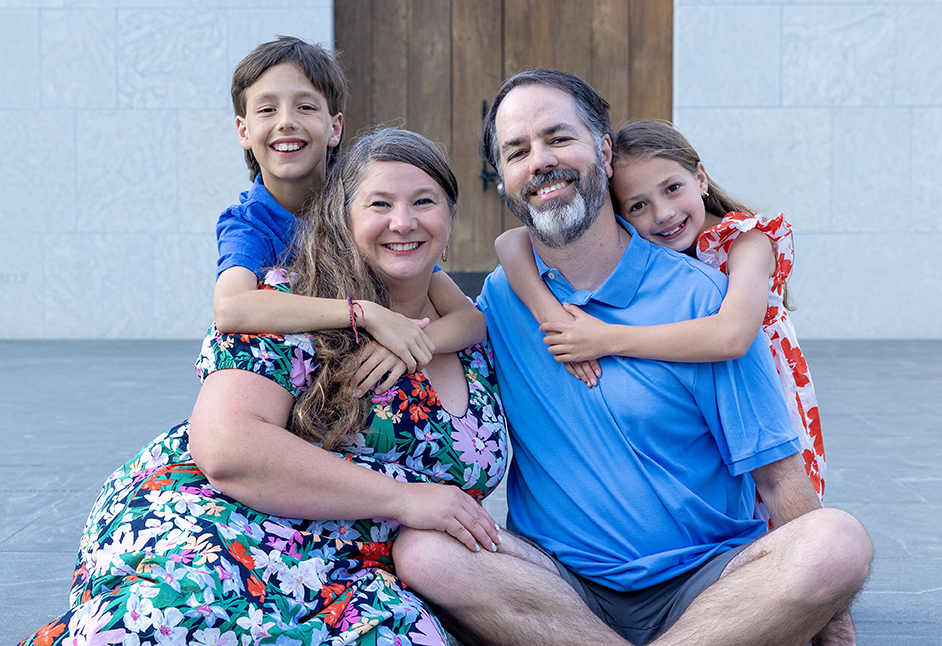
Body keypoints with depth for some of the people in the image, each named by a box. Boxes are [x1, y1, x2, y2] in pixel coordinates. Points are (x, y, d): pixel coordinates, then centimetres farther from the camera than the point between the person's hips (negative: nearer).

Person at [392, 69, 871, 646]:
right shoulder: (500, 297, 7)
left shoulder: (702, 300, -3)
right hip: (561, 587, 2)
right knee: (422, 551, -27)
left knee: (839, 543, -30)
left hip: (708, 584, -1)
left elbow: (779, 478, -4)